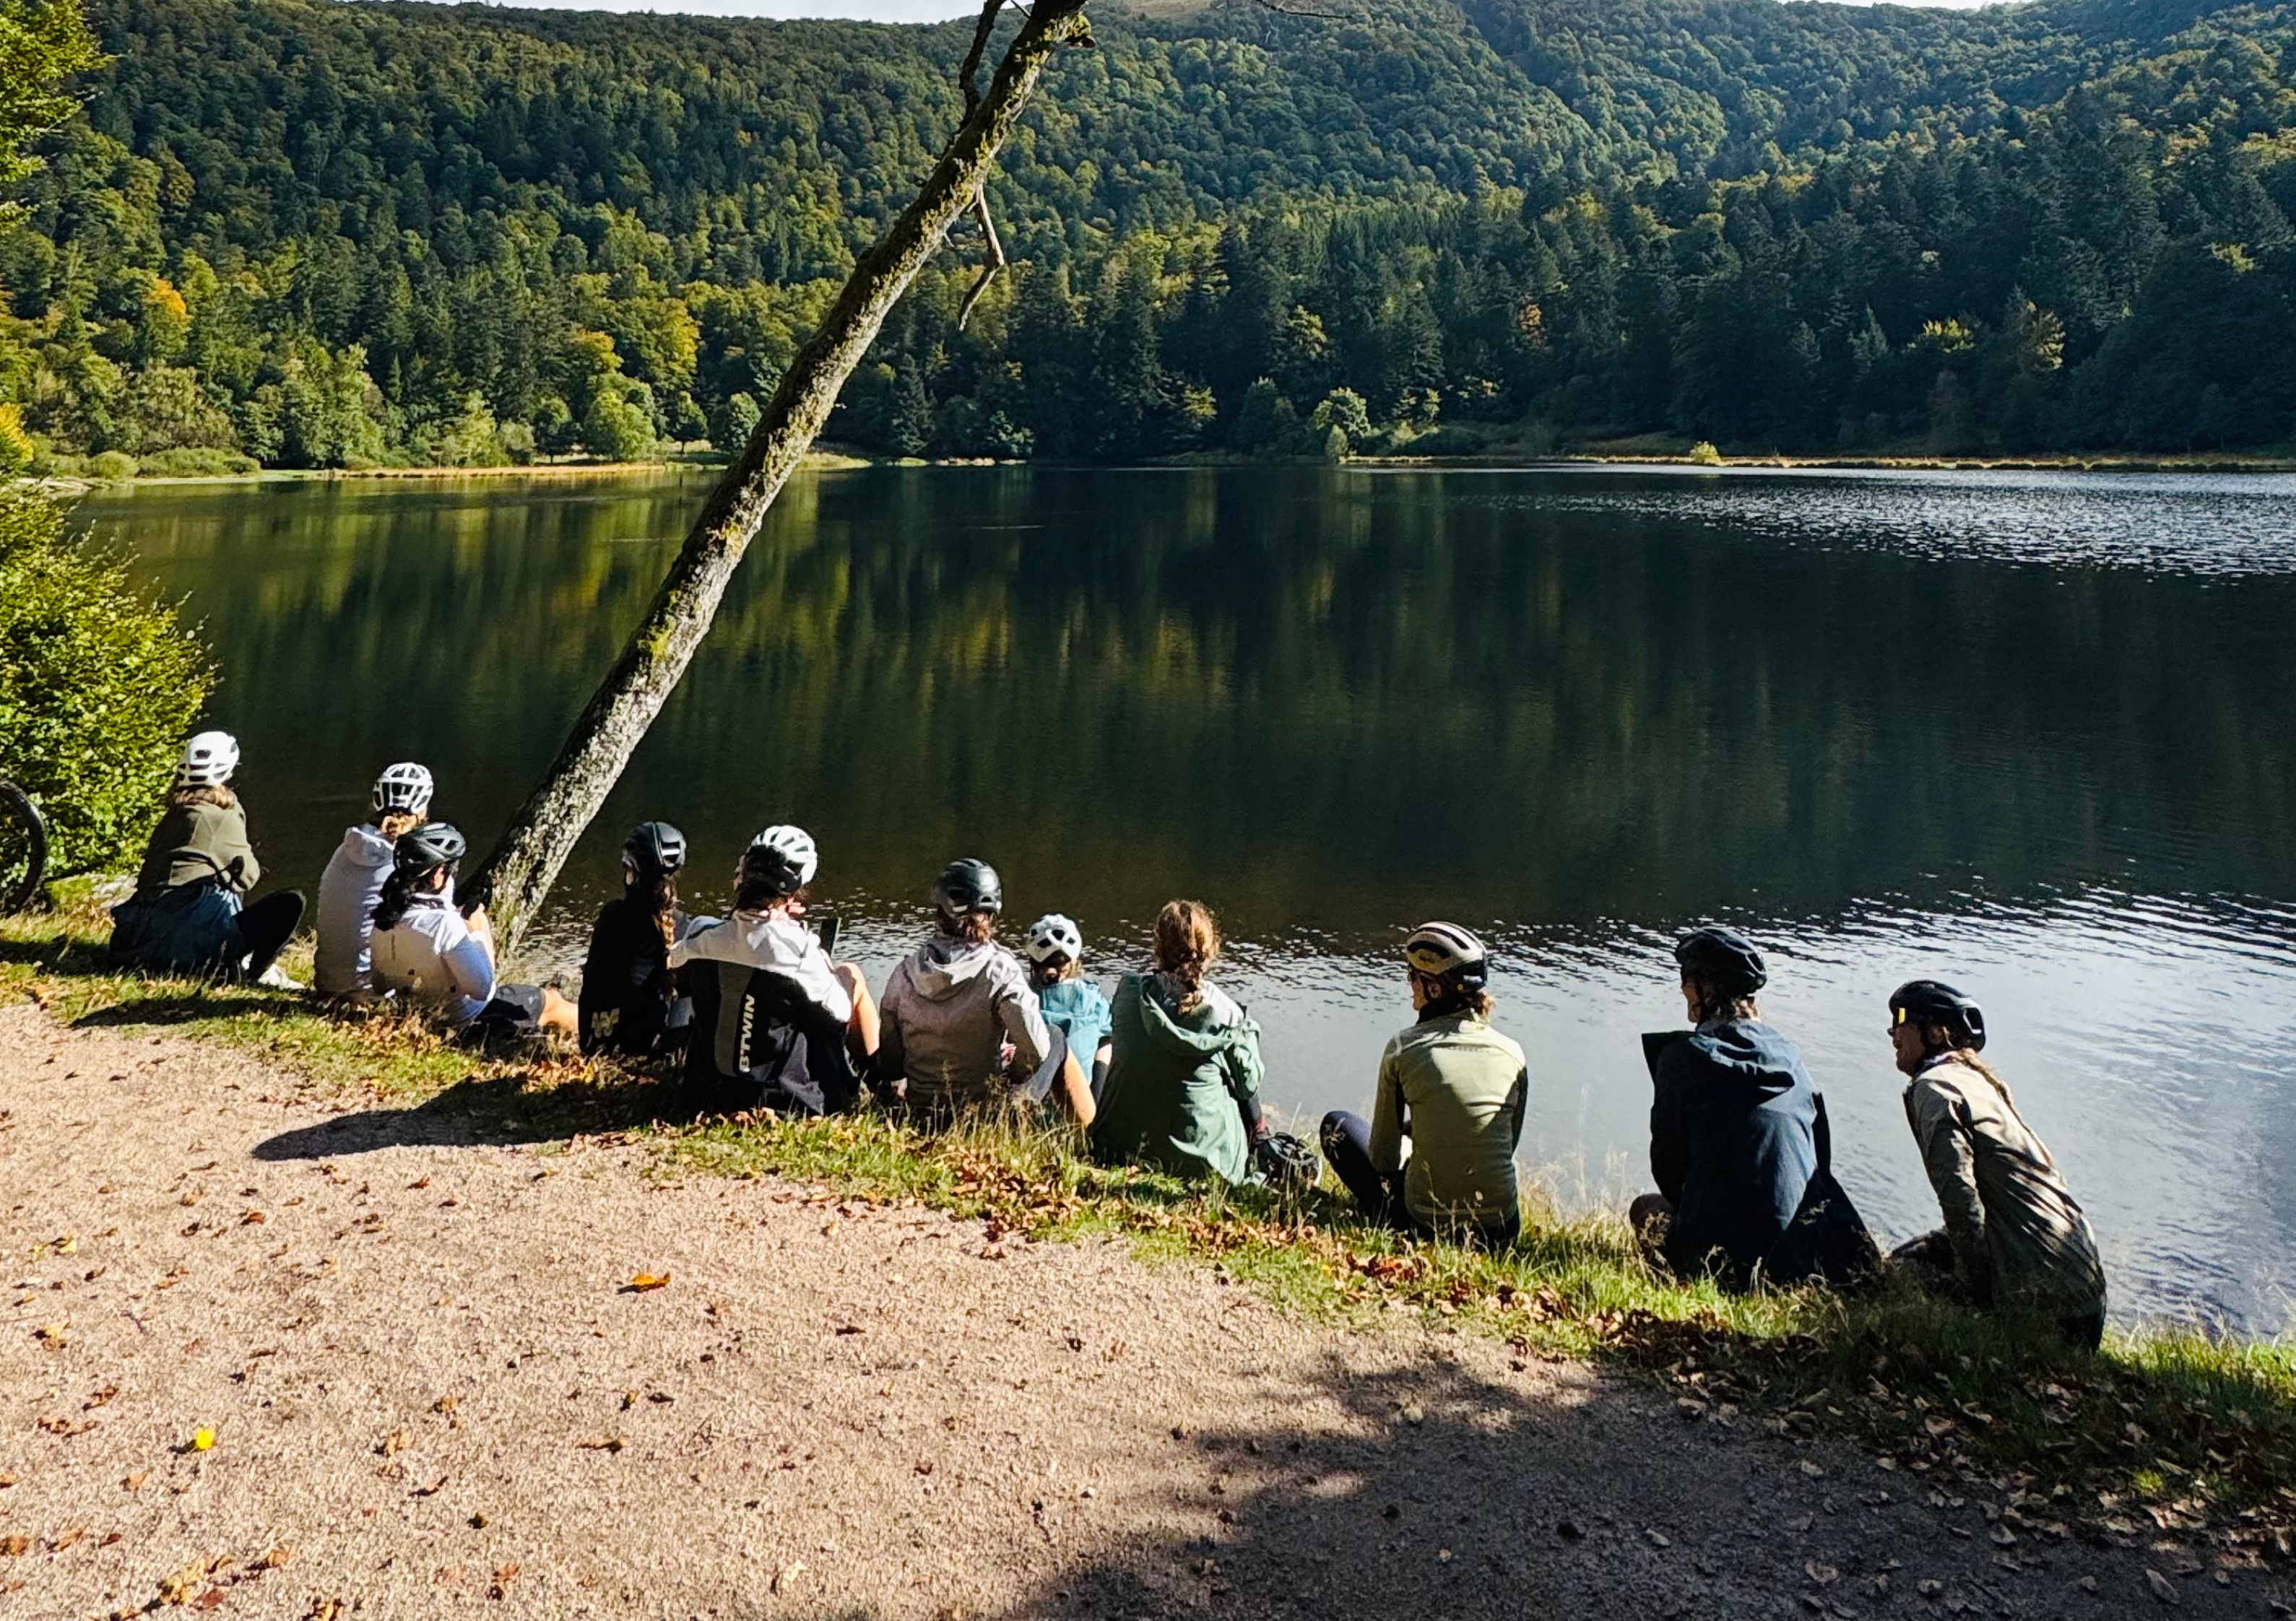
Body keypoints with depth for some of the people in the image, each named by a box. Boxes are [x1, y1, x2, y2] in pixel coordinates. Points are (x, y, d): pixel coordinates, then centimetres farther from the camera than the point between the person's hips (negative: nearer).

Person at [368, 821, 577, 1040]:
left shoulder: (385, 913, -9)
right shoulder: (445, 924, -33)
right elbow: (483, 990, -27)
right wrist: (480, 932, -17)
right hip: (465, 1021, -7)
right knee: (552, 1001, 15)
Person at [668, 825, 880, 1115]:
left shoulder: (703, 941, -12)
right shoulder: (798, 949, -25)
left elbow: (674, 961, 12)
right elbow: (842, 1013, -10)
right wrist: (825, 966, 7)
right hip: (796, 1099, -5)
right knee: (852, 974, 12)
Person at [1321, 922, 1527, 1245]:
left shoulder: (1403, 1049, -8)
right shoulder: (1512, 1053, 1)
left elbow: (1383, 1161, -1)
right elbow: (1508, 1144, 13)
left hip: (1424, 1224, -4)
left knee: (1337, 1123, 17)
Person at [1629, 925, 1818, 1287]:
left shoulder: (1683, 1055, -7)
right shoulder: (1788, 1054, 8)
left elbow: (1667, 1162, -1)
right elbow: (1818, 1156, 14)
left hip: (1716, 1244, -5)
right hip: (1797, 1241, 5)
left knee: (1647, 1208, 27)